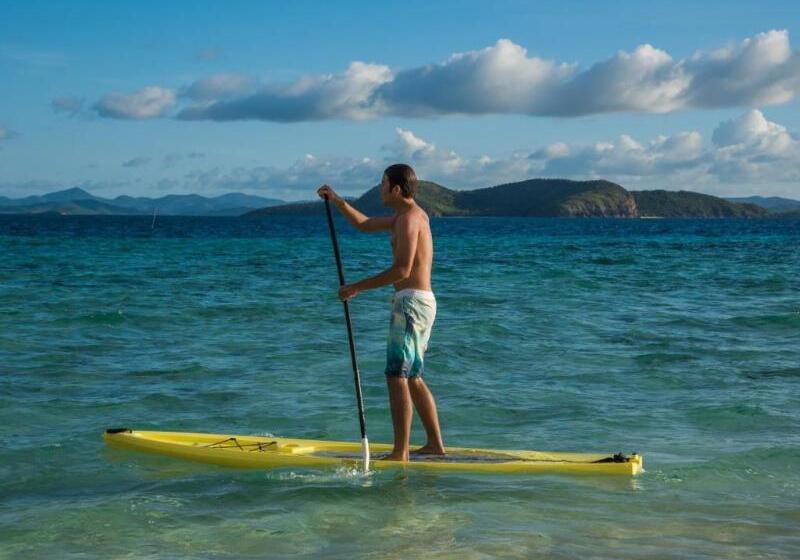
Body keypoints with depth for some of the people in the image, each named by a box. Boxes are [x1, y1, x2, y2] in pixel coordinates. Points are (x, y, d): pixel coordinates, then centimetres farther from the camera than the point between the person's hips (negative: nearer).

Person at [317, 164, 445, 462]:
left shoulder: (409, 218, -13)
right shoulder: (410, 215, 19)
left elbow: (402, 270, -23)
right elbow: (364, 224, 31)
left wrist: (357, 287, -19)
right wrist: (337, 200, 22)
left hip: (411, 303, -10)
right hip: (422, 302, 10)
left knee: (397, 378, -10)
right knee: (412, 378, 16)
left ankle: (400, 453, -12)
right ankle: (435, 444, 19)